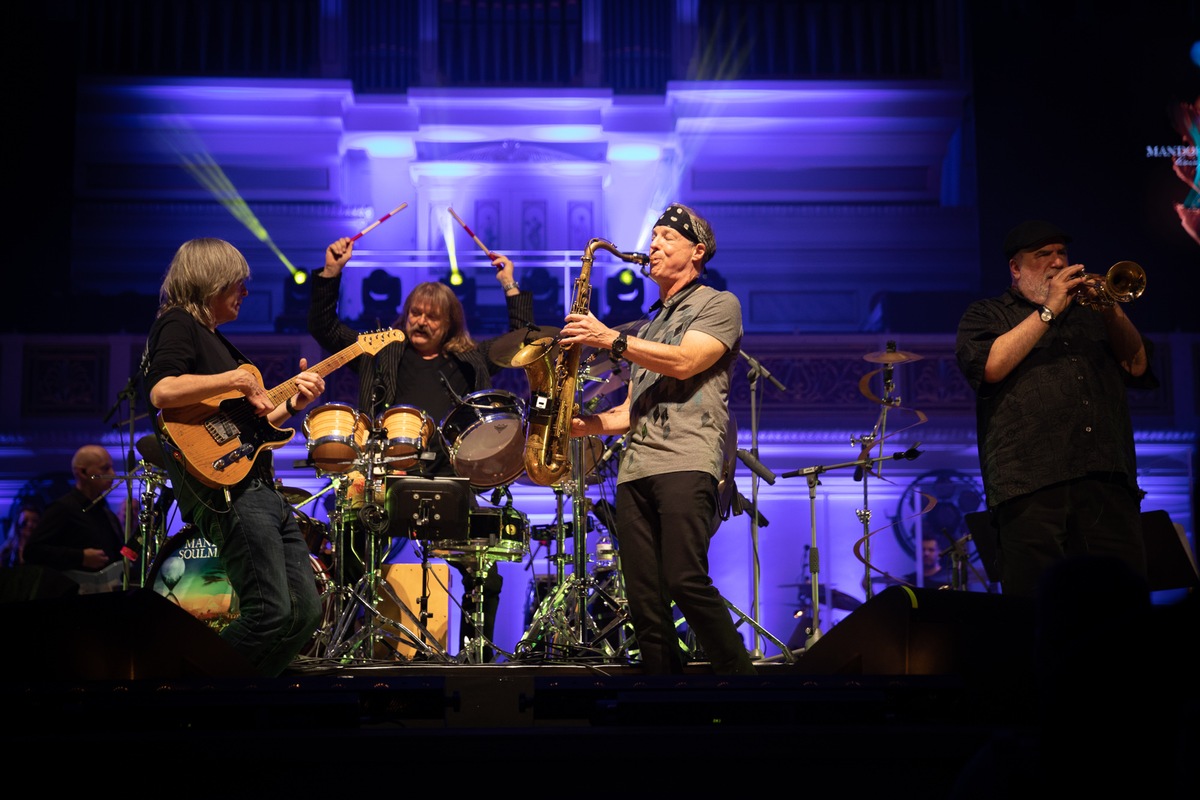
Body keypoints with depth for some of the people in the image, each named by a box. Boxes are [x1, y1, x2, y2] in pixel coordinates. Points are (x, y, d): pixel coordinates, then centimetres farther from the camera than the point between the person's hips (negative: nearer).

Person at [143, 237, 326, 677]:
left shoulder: (216, 339, 27)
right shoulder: (178, 324, -2)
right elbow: (162, 392, -22)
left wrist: (292, 403, 11)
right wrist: (238, 380, -16)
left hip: (261, 486, 10)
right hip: (225, 489, -10)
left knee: (305, 611, 5)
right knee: (271, 614, -18)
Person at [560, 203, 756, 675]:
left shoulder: (719, 304, 8)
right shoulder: (650, 326, 30)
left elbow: (684, 363, -9)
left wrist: (611, 339, -8)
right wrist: (591, 424, 10)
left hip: (686, 462, -7)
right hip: (634, 467, 7)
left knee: (686, 582, -23)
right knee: (645, 603, -2)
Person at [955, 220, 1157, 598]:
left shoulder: (1089, 312, 28)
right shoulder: (985, 315, 16)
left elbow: (1138, 367, 18)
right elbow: (990, 366, -5)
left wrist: (1113, 313, 3)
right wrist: (1049, 310, -3)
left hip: (1108, 479, 4)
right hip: (1032, 484, -4)